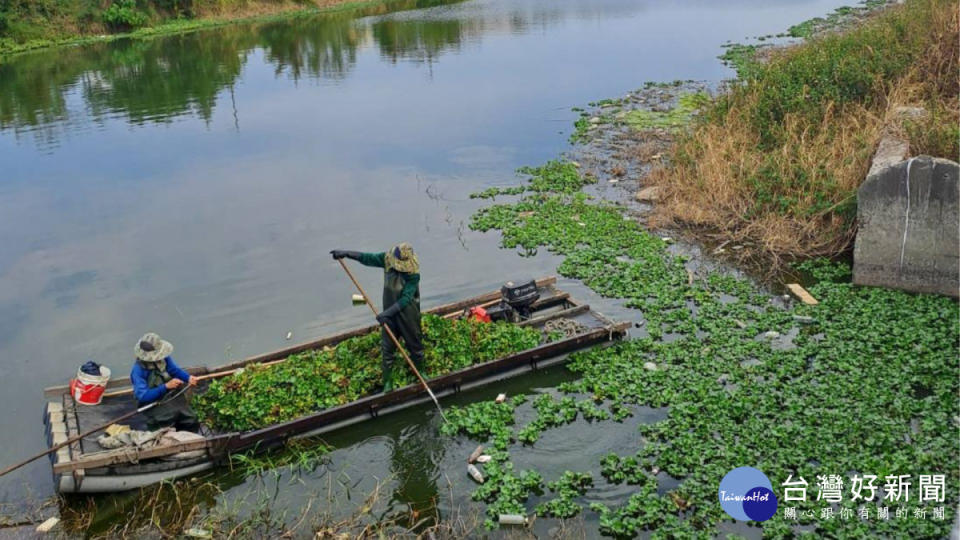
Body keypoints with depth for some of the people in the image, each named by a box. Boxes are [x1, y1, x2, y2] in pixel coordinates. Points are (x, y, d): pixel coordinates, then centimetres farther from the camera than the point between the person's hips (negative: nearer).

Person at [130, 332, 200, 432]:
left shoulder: (164, 358, -1)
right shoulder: (138, 370, -15)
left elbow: (175, 370, 12)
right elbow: (143, 396, -19)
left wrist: (188, 378, -9)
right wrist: (166, 386, -23)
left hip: (174, 397, 5)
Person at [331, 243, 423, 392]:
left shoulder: (414, 274, -28)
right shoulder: (387, 259, -15)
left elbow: (406, 298, -33)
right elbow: (368, 258, -2)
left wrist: (387, 313, -41)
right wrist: (346, 253, -11)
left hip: (408, 315, -3)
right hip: (389, 313, 4)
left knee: (415, 345, 17)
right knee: (387, 348, 10)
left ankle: (420, 372, 44)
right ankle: (387, 382, 26)